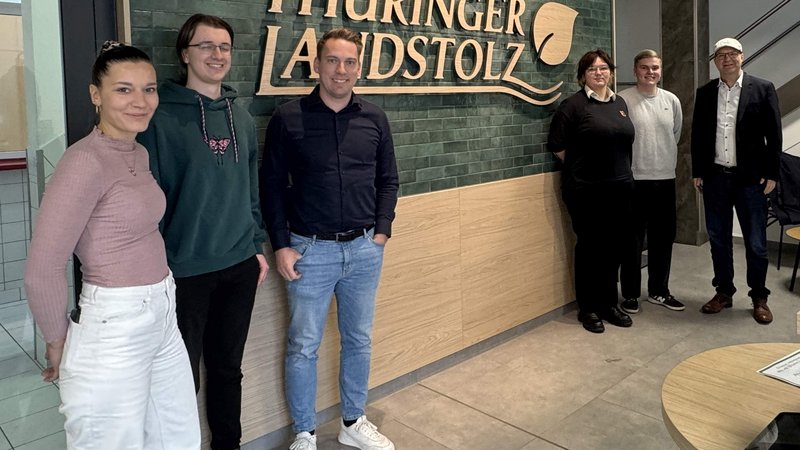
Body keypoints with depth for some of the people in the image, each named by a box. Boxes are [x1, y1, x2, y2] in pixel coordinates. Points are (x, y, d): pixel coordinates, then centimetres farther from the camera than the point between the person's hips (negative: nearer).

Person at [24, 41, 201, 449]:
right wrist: (58, 343, -6)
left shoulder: (138, 154, 7)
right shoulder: (86, 161, -19)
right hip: (114, 328, -8)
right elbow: (42, 270, -19)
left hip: (161, 316, 8)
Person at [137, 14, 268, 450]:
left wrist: (257, 245, 13)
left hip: (240, 266, 5)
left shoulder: (242, 117, 8)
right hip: (185, 270, -5)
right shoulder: (162, 116, -10)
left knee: (228, 366, 19)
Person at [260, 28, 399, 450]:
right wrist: (281, 245, -6)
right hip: (310, 249, -3)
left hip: (364, 249, 3)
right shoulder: (288, 119, -5)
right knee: (303, 347, 8)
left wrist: (382, 229, 1)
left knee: (358, 341, 15)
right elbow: (272, 185, -2)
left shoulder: (375, 119, 4)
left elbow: (388, 180, 10)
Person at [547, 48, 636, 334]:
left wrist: (621, 172, 13)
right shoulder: (573, 105, -6)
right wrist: (581, 167, 2)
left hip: (619, 187, 6)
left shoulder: (620, 103, 12)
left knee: (615, 246, 10)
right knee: (590, 247, 3)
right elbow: (558, 146, -6)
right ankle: (588, 308, 16)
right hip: (586, 190, -5)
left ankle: (609, 303, 25)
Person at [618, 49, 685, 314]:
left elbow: (676, 134, 19)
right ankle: (630, 294, 15)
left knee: (663, 238, 12)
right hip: (634, 180, -5)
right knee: (633, 240, 3)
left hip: (665, 179, 5)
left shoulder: (671, 101, 7)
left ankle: (658, 291, 27)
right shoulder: (623, 100, -8)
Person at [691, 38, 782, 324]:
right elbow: (698, 135, 8)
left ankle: (759, 297, 18)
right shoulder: (705, 93, 6)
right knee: (718, 239, 10)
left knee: (756, 242, 4)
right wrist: (697, 172, 5)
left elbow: (773, 135, -2)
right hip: (715, 177, 3)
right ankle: (724, 292, 23)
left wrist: (771, 174, -7)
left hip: (751, 177, -2)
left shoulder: (763, 89, -1)